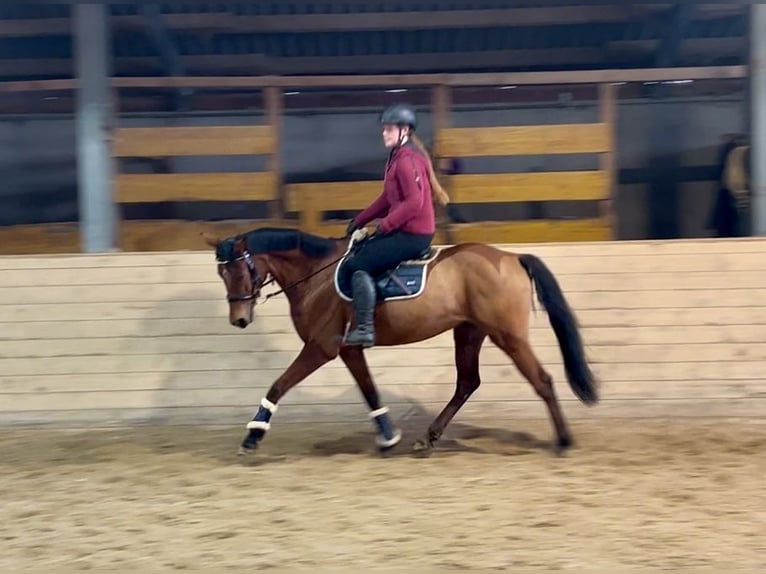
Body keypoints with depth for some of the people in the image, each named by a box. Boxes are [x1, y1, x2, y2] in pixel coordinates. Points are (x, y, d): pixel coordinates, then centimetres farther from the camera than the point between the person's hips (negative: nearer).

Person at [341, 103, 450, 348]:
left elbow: (414, 202, -25)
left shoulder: (407, 160, -17)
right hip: (406, 229, 11)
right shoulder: (398, 157, 14)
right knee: (361, 250, 19)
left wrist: (385, 225, -19)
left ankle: (365, 328, -15)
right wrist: (360, 221, 15)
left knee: (357, 265, -13)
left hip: (413, 233, -11)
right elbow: (388, 197, 20)